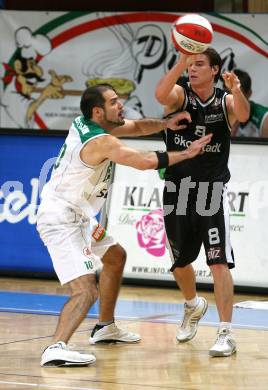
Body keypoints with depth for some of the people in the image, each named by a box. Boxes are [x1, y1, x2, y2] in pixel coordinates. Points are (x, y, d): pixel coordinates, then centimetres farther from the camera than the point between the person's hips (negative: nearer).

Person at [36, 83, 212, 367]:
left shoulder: (84, 123, 5)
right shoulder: (102, 142, -22)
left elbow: (136, 127, 14)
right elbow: (146, 161, -30)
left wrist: (165, 124, -5)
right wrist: (187, 153, -17)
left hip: (77, 217, 11)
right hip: (60, 222, -11)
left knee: (115, 256, 30)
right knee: (86, 290, -24)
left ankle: (105, 327, 41)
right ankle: (57, 348, -39)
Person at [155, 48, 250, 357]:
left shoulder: (226, 102, -4)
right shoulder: (180, 96, -4)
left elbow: (243, 115, -27)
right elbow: (161, 94, -28)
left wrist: (236, 90, -49)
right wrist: (180, 63, -44)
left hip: (212, 191, -2)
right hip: (177, 190, 2)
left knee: (219, 262, -14)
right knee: (179, 263, 16)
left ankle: (226, 334, -13)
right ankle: (194, 306, 46)